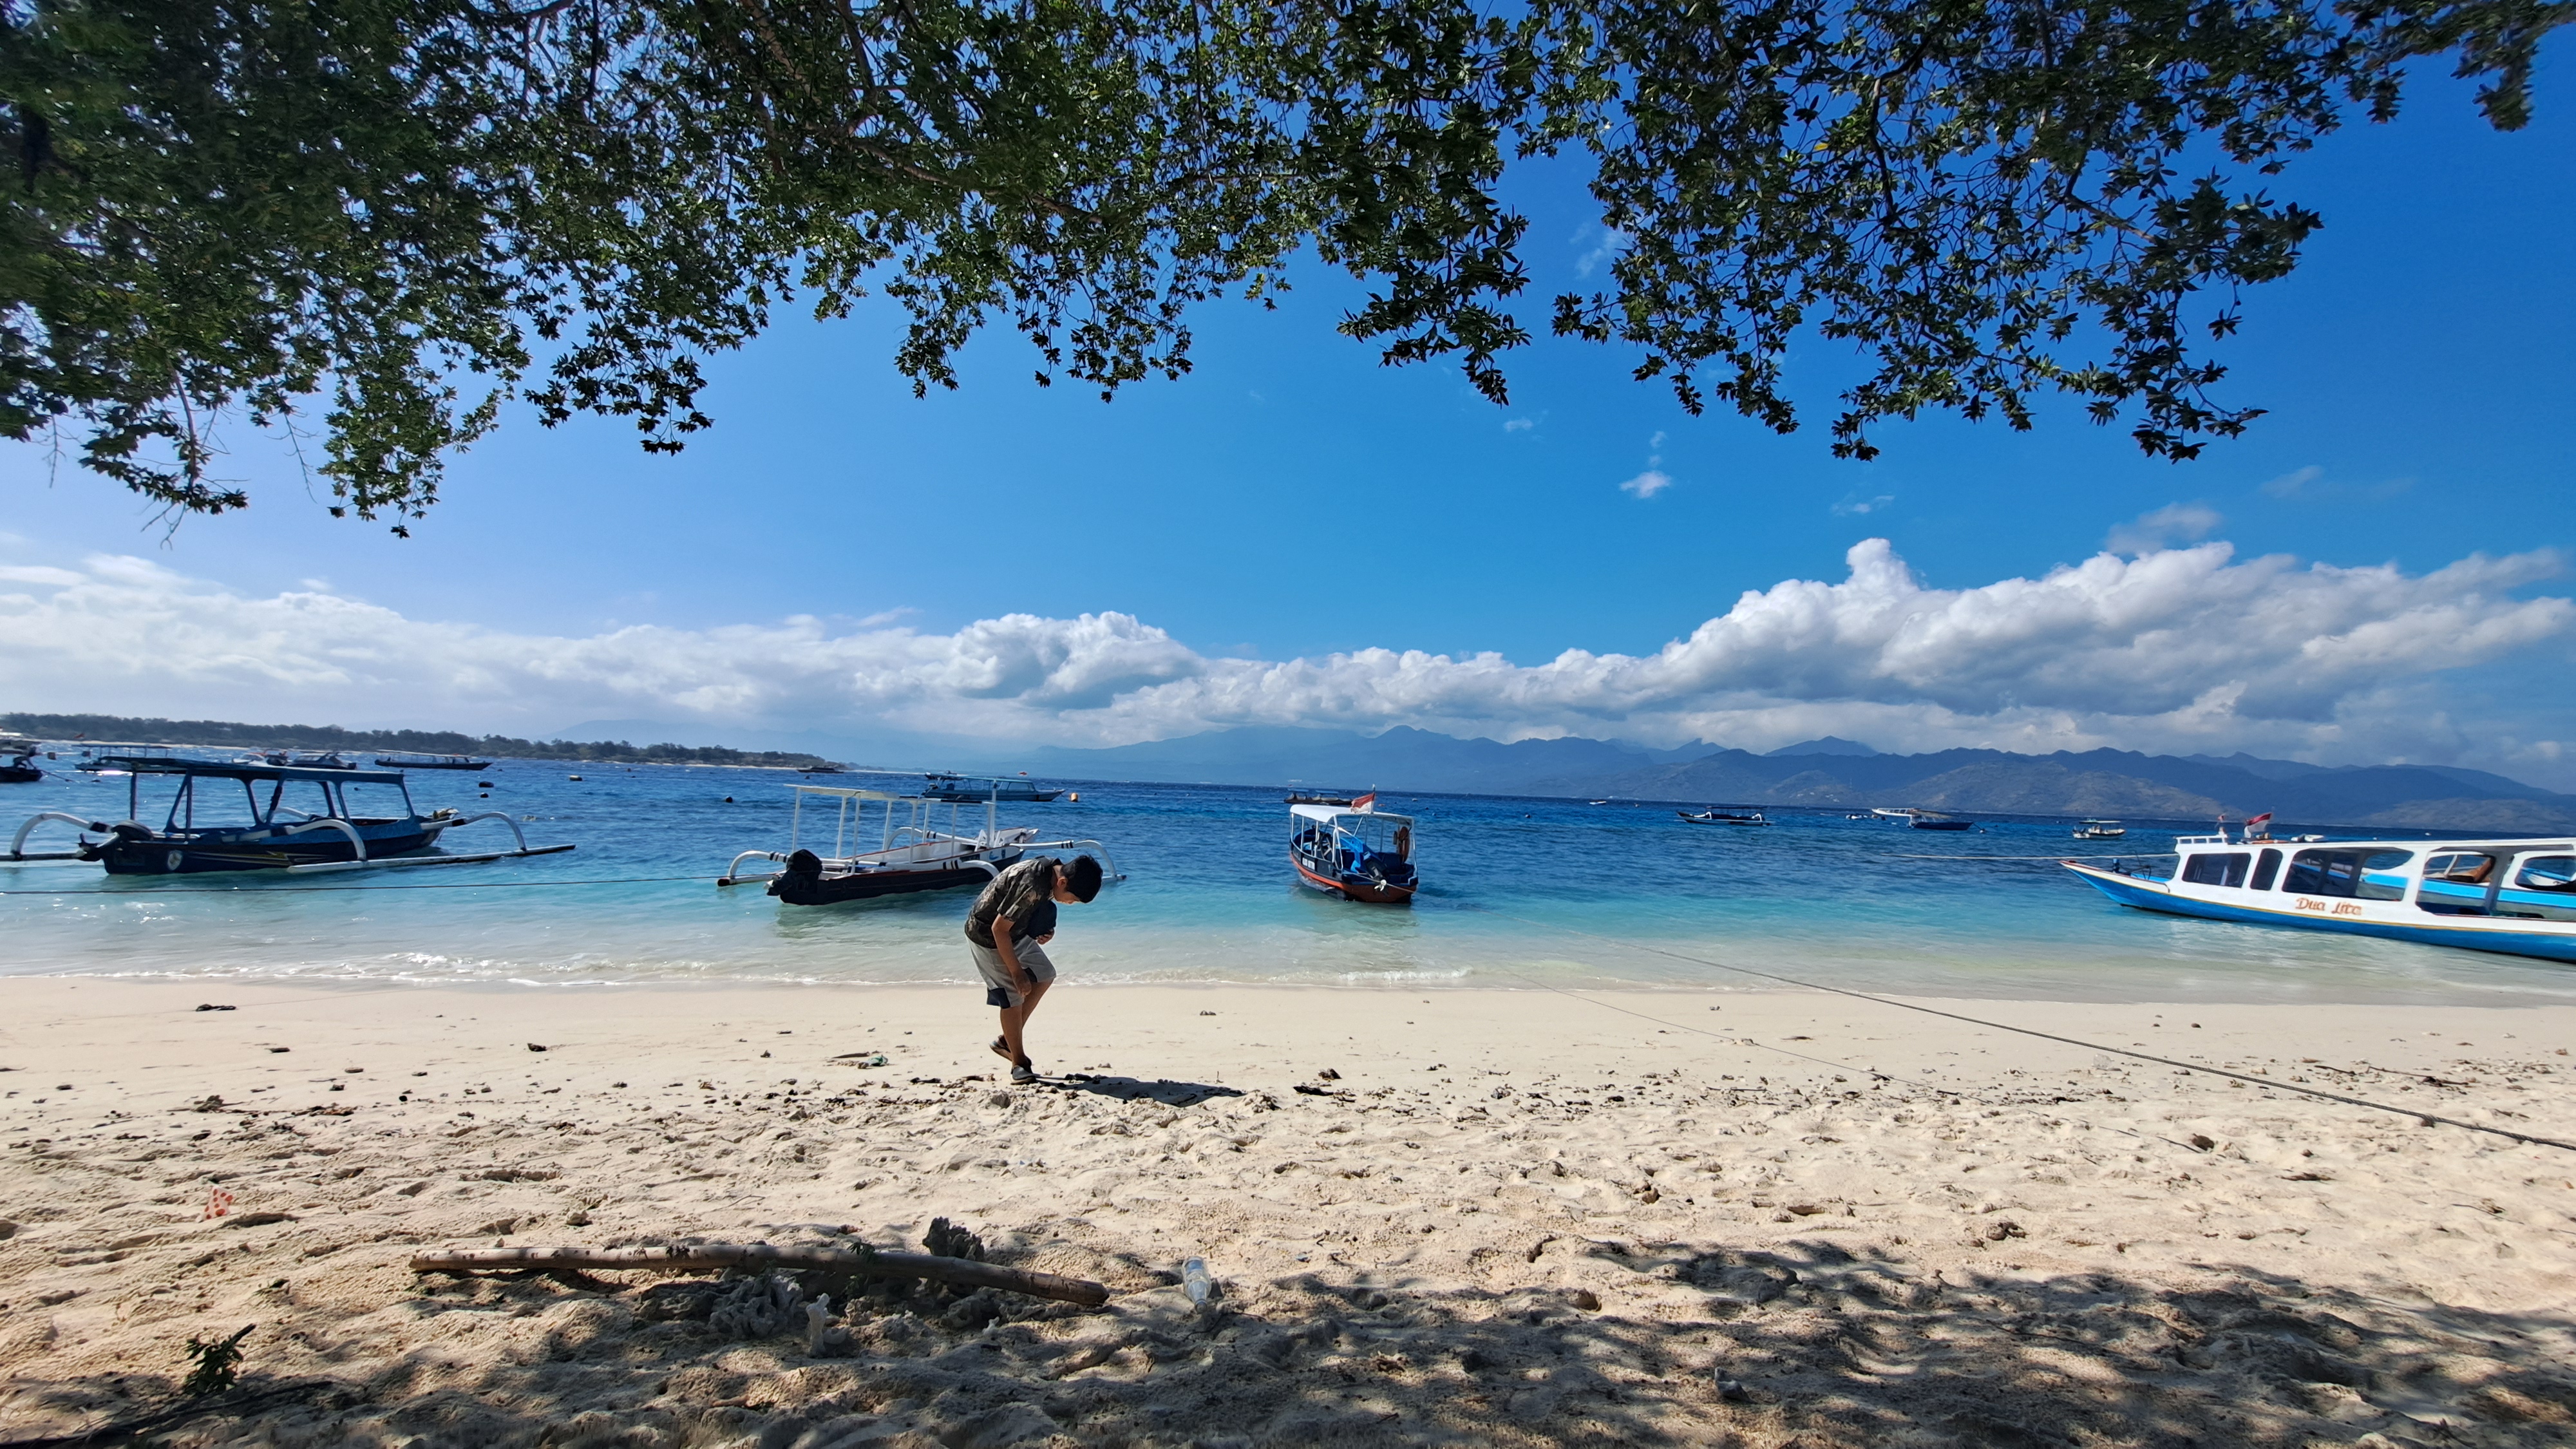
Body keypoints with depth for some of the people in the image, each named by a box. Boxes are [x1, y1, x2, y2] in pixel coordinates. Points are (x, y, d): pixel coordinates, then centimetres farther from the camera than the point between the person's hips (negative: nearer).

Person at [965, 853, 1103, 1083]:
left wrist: (1046, 929, -9)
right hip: (987, 936, -9)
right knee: (1013, 997, -7)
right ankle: (1020, 1063, 9)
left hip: (1015, 930, 9)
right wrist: (1016, 972, -21)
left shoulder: (1054, 868, -10)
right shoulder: (1032, 887, -36)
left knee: (1045, 975, 11)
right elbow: (999, 929, -29)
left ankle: (1006, 1040, 20)